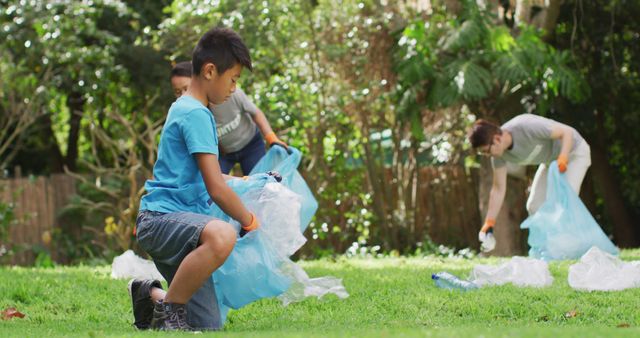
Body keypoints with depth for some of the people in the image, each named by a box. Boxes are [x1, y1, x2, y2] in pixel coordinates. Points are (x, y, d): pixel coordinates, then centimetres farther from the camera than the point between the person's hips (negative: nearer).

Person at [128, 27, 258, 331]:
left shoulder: (184, 109, 20)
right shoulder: (196, 114, -12)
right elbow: (217, 189, -16)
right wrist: (251, 223, -3)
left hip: (181, 222, 10)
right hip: (161, 218, -10)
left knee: (209, 327, 2)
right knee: (222, 235, -42)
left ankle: (150, 295, 25)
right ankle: (168, 314, -24)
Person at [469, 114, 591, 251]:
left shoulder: (527, 127, -37)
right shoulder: (499, 154, -15)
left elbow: (567, 131, -28)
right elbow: (498, 189, -8)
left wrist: (563, 158, -44)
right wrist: (489, 222, -13)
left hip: (574, 151, -7)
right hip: (550, 161, 7)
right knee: (534, 205, -1)